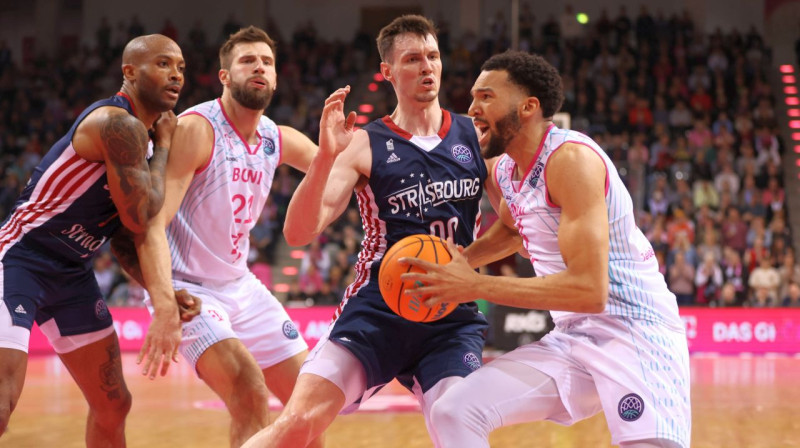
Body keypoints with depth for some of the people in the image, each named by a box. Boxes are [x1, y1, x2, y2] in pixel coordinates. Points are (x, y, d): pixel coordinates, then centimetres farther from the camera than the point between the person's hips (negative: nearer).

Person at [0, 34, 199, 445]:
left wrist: (167, 296, -3)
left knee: (113, 406, 13)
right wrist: (163, 147, -6)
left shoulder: (138, 135, 11)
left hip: (72, 273, 10)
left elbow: (131, 232, 11)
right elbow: (139, 219, -18)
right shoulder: (119, 125, -19)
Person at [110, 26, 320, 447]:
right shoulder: (196, 129, -19)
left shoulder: (280, 140, 3)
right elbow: (154, 219, -27)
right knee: (251, 397, -26)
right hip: (189, 287, -8)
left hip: (240, 283, 8)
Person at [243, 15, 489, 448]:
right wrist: (325, 155, -24)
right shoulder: (365, 146, -1)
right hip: (376, 309, -2)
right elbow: (298, 233, -10)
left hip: (453, 317, 2)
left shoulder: (476, 135, 6)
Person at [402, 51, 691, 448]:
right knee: (452, 413, -5)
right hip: (572, 337, 8)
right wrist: (456, 264, 13)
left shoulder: (571, 158, -19)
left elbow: (589, 289, -27)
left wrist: (476, 287, -21)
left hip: (635, 330, -8)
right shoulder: (505, 170, 8)